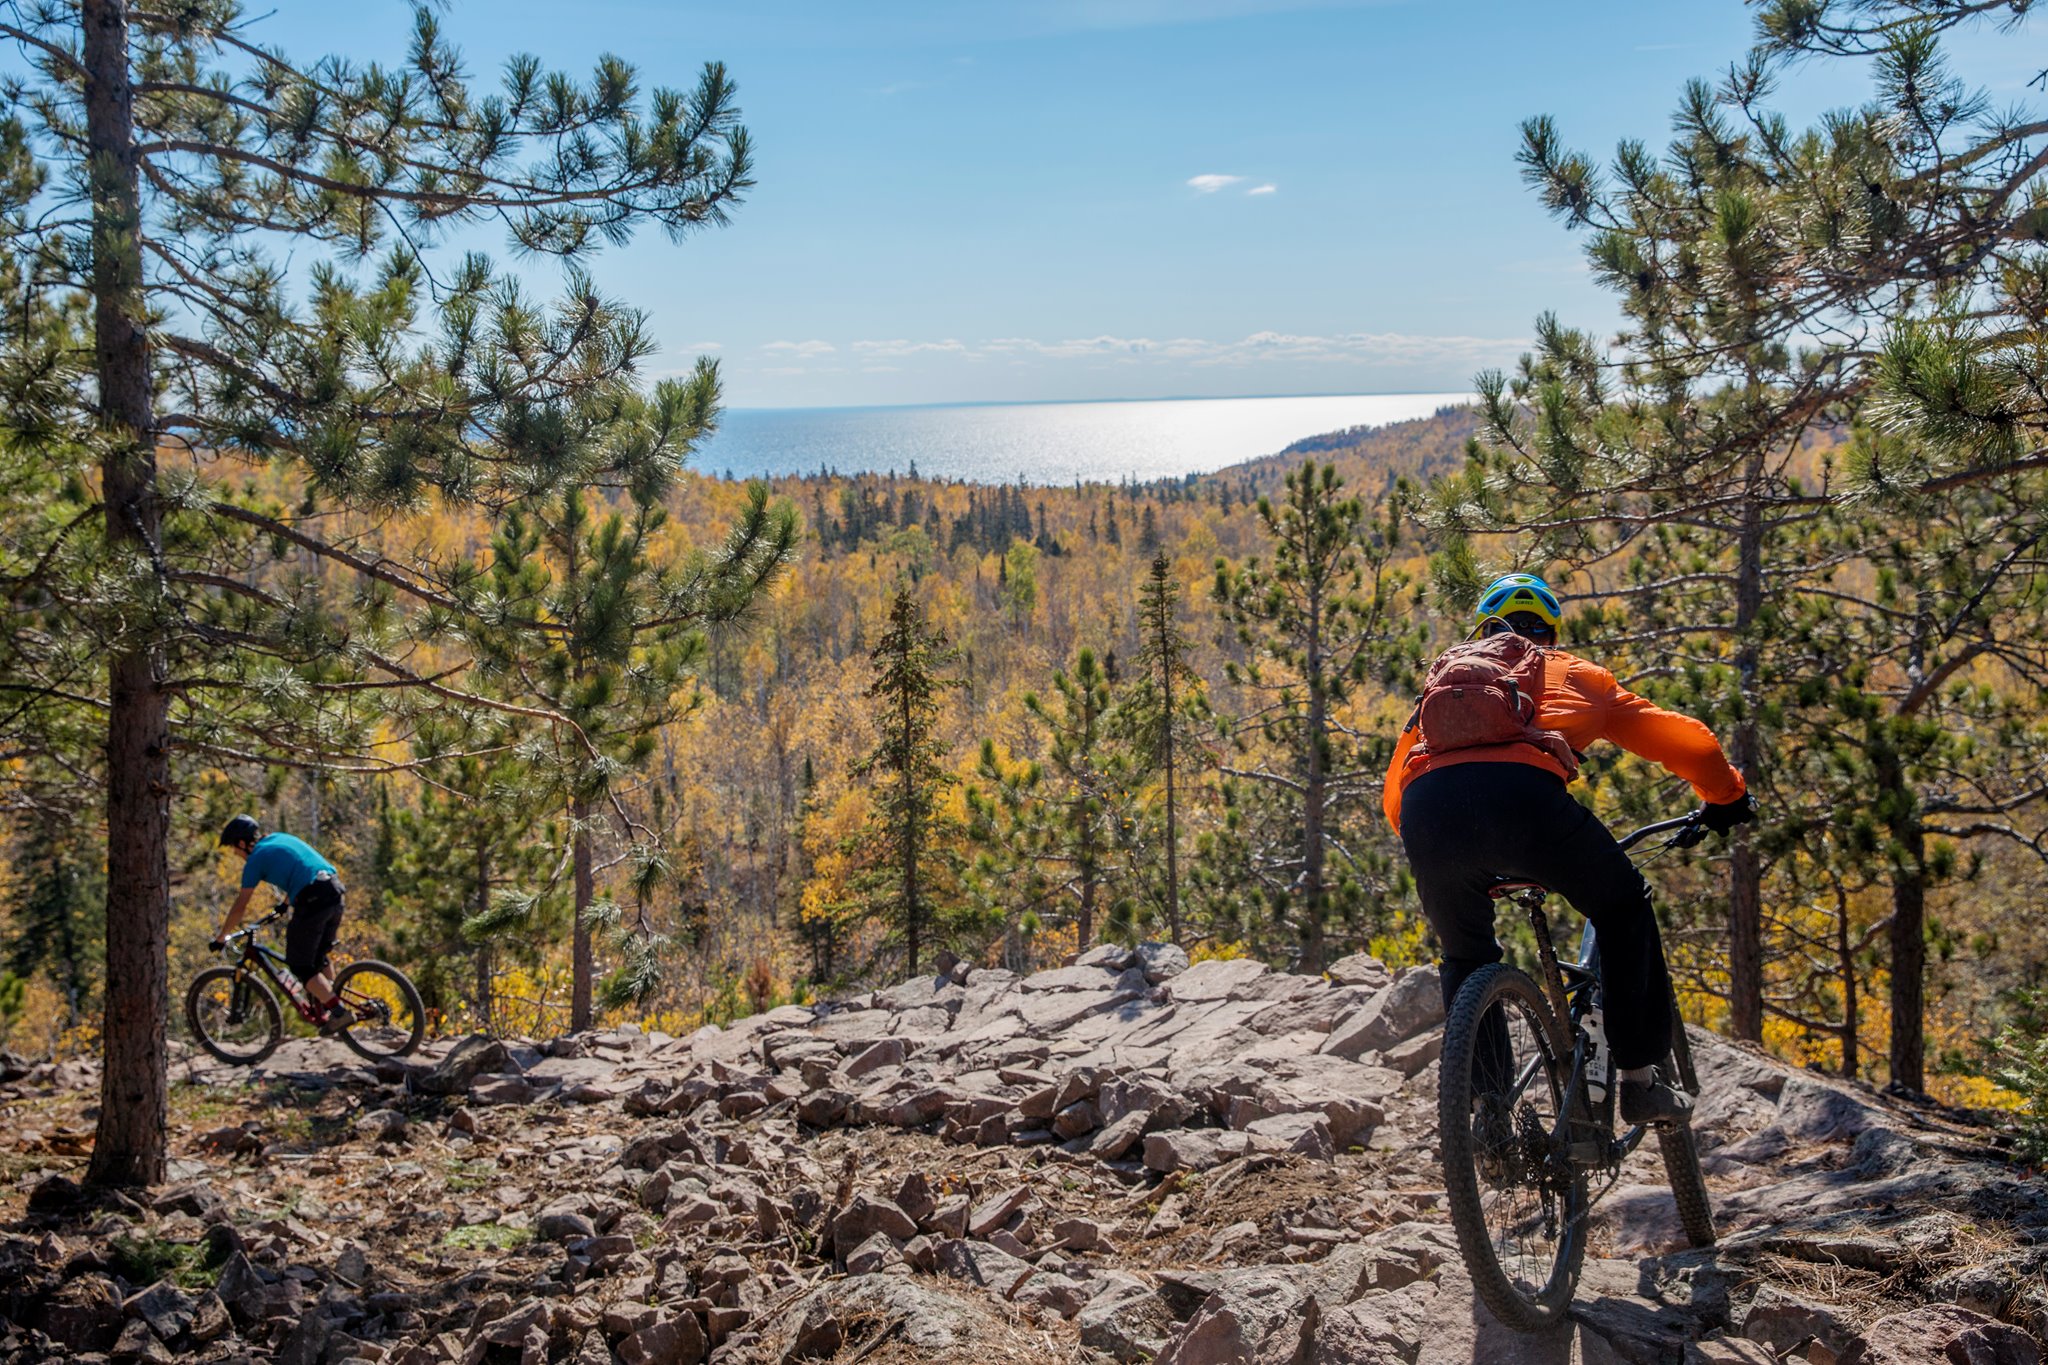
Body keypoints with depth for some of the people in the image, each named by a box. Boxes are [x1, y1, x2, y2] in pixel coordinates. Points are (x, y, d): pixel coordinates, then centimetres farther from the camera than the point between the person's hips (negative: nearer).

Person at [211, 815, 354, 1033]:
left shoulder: (256, 859, 4)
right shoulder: (281, 838, 24)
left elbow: (240, 906, 4)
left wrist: (220, 938, 15)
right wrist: (285, 904, 54)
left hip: (312, 899, -8)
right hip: (335, 890, 8)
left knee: (300, 965, 4)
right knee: (319, 956, 24)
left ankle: (339, 1012, -6)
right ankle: (327, 1006, 25)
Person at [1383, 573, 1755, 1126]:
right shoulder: (1576, 675, 33)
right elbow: (1689, 742, 34)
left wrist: (1442, 851, 51)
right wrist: (1728, 801, 53)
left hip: (1427, 812, 3)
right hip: (1522, 794, -2)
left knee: (1466, 959, 28)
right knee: (1624, 910, 25)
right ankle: (1639, 1080, 23)